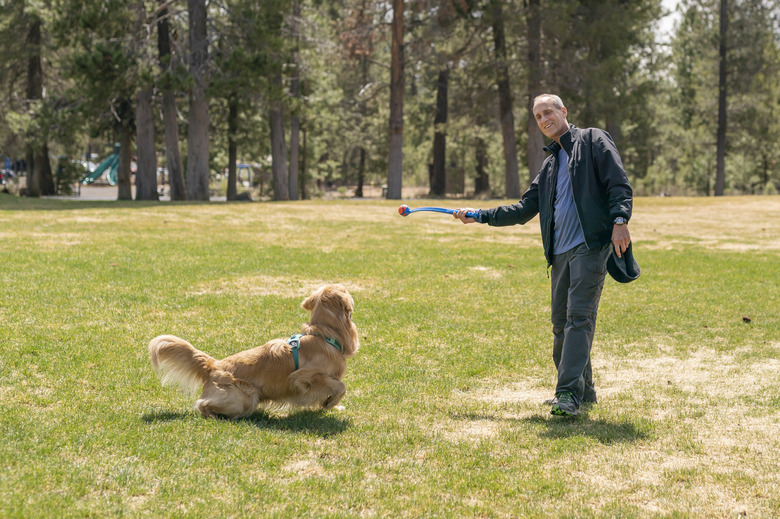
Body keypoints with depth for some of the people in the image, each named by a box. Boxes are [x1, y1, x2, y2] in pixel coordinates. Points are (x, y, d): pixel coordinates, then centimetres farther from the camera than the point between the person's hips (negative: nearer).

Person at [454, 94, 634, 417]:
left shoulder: (593, 141, 6)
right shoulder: (551, 163, 25)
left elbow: (619, 184, -5)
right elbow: (524, 210, 28)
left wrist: (620, 221, -21)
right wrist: (479, 216, 22)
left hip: (591, 245, -8)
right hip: (560, 251, 8)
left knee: (579, 315, -16)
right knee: (561, 323, 8)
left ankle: (570, 393, -21)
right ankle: (583, 390, 20)